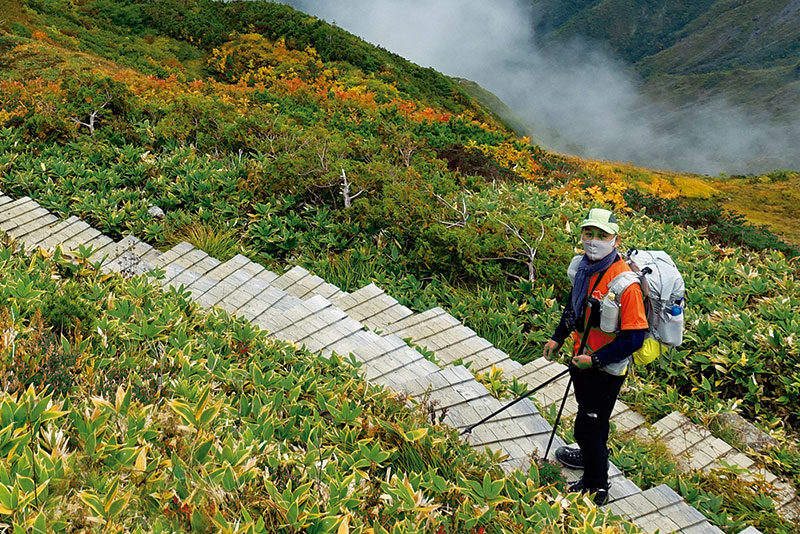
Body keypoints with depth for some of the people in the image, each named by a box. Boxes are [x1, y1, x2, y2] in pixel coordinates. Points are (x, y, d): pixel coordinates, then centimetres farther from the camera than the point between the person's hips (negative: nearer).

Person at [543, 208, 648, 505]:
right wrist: (558, 338, 14)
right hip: (583, 358, 8)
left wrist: (595, 360, -22)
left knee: (587, 426, 4)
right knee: (591, 416, 29)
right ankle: (591, 456, 55)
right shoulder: (583, 266, -5)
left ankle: (595, 488, 25)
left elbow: (634, 338, -26)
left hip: (606, 369, -7)